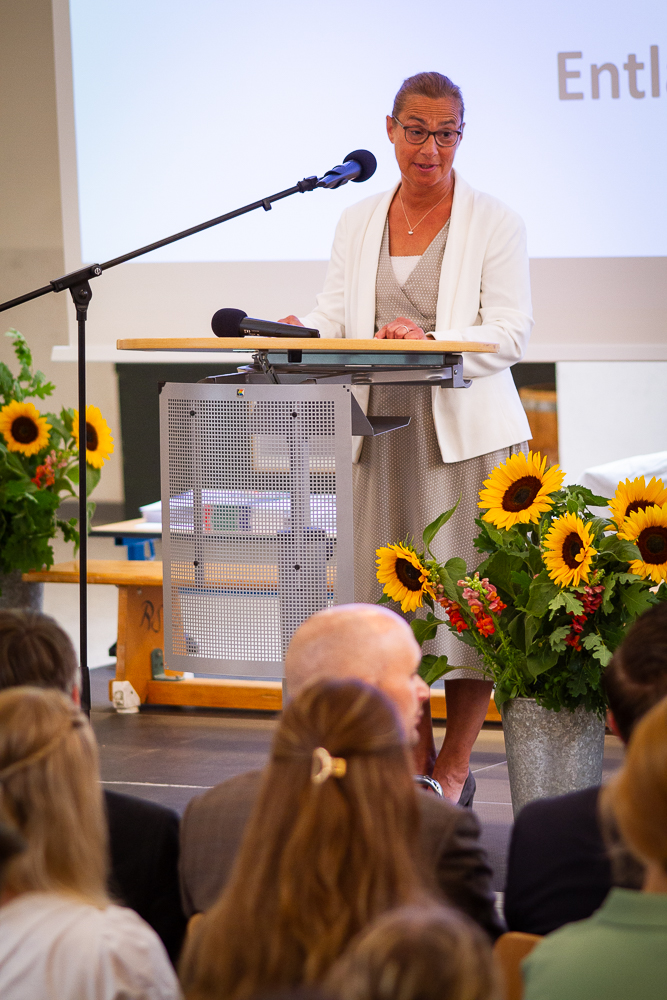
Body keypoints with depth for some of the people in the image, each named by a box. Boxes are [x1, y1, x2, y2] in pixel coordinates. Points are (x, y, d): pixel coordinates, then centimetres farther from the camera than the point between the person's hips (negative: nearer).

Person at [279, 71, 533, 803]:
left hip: (465, 428, -4)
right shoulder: (357, 224, 14)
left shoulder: (495, 223, 1)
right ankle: (414, 759, 15)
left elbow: (508, 333, -6)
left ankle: (455, 767, 8)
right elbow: (337, 316, 12)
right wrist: (296, 331, -11)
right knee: (388, 588, 3)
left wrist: (430, 339, -22)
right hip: (383, 426, 4)